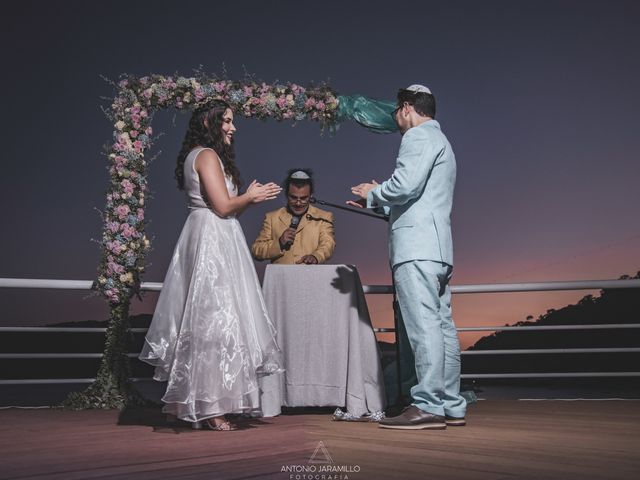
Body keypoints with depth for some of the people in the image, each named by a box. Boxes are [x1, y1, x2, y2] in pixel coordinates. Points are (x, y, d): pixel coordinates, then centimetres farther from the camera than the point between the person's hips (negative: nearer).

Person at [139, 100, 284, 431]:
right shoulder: (207, 155, -9)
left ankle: (185, 403, 17)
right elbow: (223, 206, -16)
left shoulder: (198, 156, 21)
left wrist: (250, 197, 16)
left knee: (200, 321, 10)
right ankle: (210, 408, -4)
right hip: (212, 243, -10)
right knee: (214, 321, -8)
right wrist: (251, 197, 1)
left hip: (207, 241, 10)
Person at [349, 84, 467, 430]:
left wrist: (372, 194, 1)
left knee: (423, 326, -12)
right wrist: (377, 201, 23)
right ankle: (451, 406, 12)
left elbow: (406, 185, -17)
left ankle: (428, 406, -11)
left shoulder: (419, 136, -2)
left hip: (416, 247, -10)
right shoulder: (440, 140, 29)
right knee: (442, 326, 8)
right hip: (437, 247, 10)